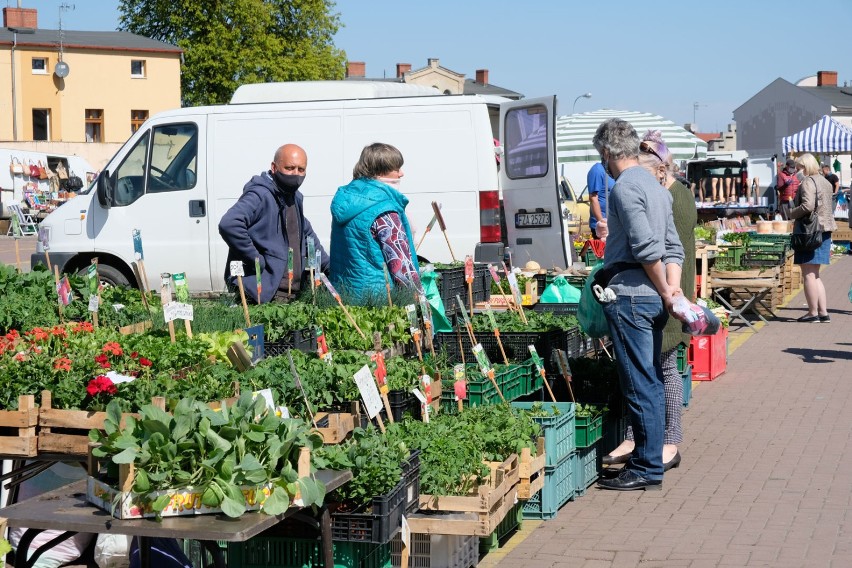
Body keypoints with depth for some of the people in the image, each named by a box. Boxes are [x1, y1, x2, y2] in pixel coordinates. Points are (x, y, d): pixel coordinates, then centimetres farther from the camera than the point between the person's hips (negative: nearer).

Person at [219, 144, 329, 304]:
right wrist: (257, 261, -24)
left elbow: (307, 233, 33)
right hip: (262, 295, -9)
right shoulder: (260, 196, -15)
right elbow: (229, 225, -31)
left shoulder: (295, 197, 16)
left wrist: (328, 266, 26)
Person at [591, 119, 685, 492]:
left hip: (630, 295, -10)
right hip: (652, 297, 10)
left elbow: (647, 248, -20)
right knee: (652, 382, 13)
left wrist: (664, 291, -10)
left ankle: (647, 469, 0)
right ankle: (649, 460, 21)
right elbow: (672, 246, 15)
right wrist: (673, 288, 5)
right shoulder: (654, 186, 18)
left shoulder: (625, 187, -12)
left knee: (639, 385, -5)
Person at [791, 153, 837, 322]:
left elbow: (807, 206, -25)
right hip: (825, 231, 9)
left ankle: (813, 313, -2)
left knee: (808, 274, -3)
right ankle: (823, 313, 11)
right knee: (814, 275, 14)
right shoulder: (825, 182, 16)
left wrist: (792, 214, -10)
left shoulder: (808, 182, -12)